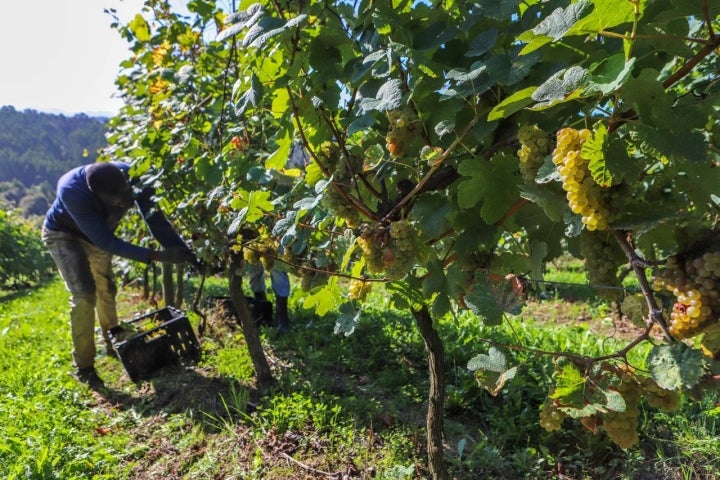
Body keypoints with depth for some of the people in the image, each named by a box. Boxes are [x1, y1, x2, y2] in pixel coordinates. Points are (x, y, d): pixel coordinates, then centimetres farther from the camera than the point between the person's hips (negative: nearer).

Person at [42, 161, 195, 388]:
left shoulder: (131, 175, -33)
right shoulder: (72, 191, -43)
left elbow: (155, 218, -24)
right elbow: (106, 242, -38)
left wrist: (184, 252, -33)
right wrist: (157, 256, -43)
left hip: (96, 232, 5)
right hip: (62, 234, -5)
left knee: (106, 289, 15)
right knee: (84, 295, -16)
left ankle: (113, 342, 37)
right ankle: (83, 367, -2)